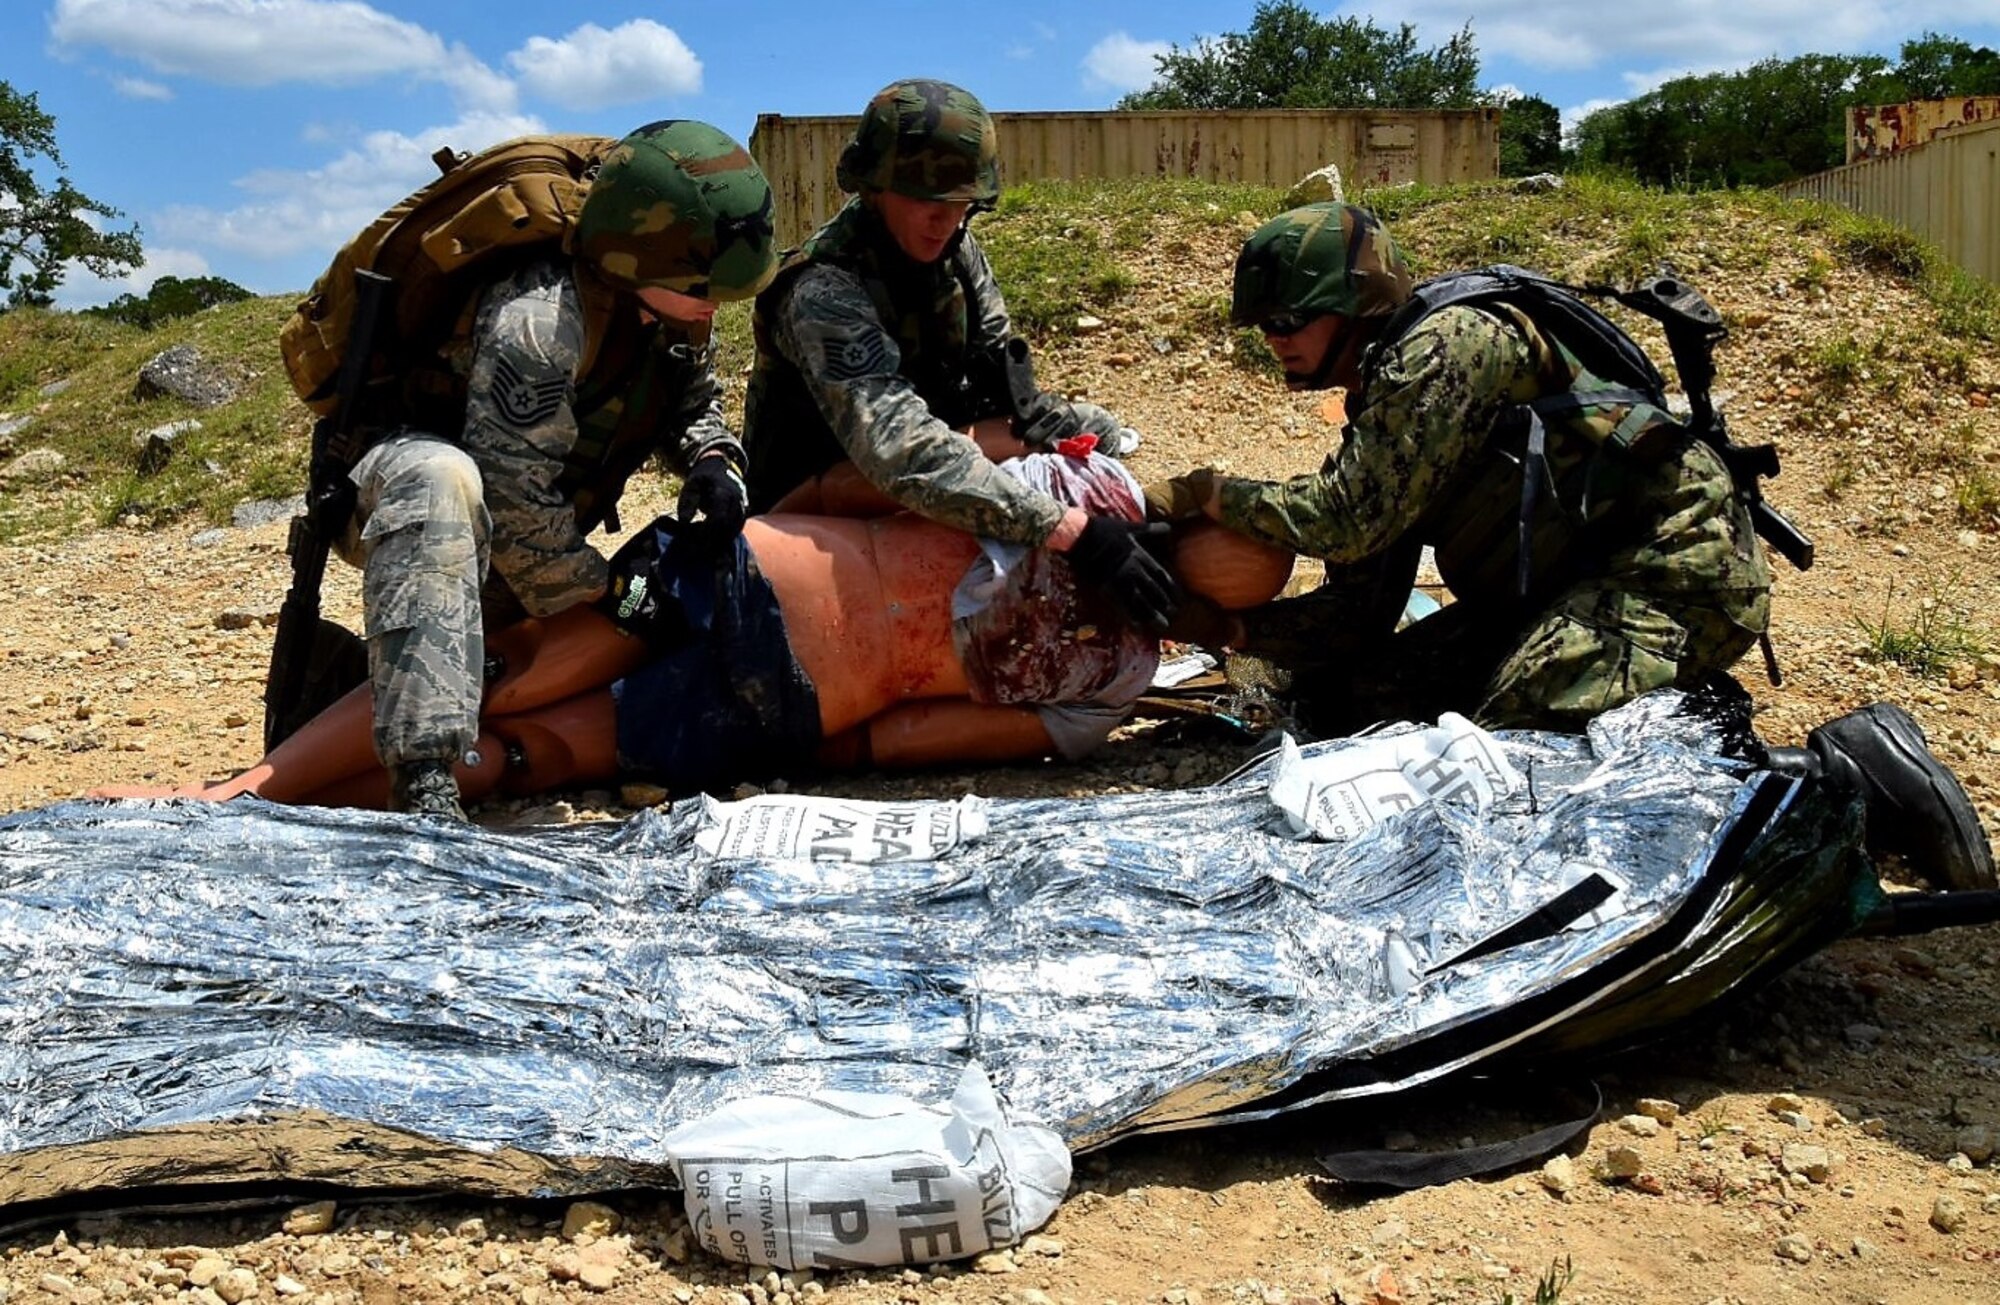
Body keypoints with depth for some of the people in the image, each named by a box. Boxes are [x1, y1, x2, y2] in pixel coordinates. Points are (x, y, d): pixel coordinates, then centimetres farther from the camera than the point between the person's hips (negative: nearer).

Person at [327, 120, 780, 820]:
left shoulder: (672, 302, -8)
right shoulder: (537, 321, -33)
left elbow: (693, 400, 8)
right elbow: (513, 504, -32)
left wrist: (711, 460, -15)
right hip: (392, 497, -9)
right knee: (441, 479, -42)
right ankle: (424, 778, -47)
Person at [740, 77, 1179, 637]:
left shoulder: (956, 252, -5)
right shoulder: (823, 292, -29)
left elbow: (1000, 383, 5)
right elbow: (905, 454, -43)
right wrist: (1072, 532, -50)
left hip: (924, 507, 7)